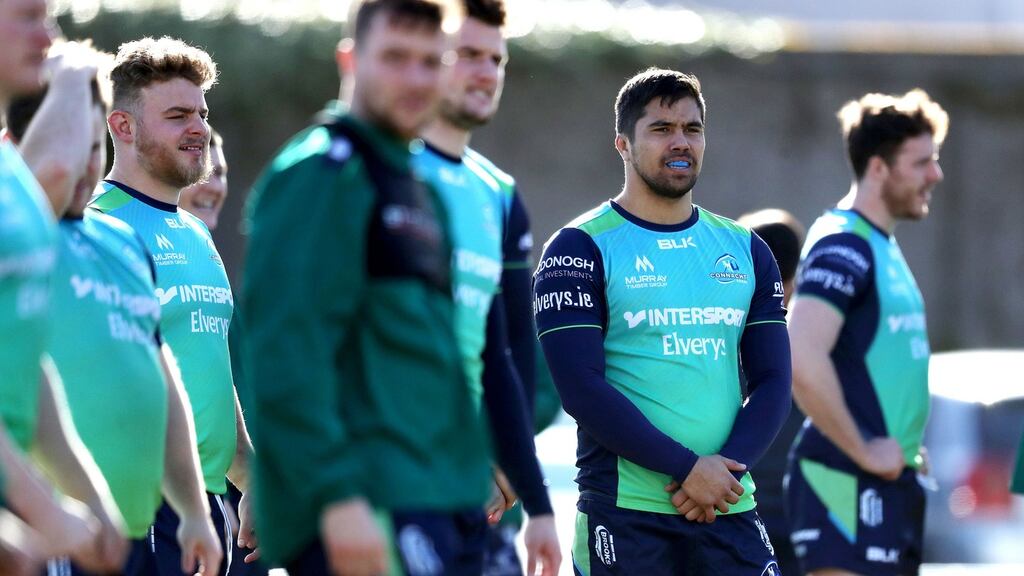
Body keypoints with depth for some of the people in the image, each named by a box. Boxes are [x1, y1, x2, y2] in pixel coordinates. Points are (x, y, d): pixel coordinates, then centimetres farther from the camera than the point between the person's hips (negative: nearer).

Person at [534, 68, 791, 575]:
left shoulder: (745, 251, 14)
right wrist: (686, 467, -15)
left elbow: (773, 381, 9)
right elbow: (582, 389, -11)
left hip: (728, 509, 4)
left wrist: (728, 467, -9)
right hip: (624, 512, -4)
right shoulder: (581, 249, -1)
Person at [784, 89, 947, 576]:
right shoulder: (842, 245, -13)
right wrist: (863, 451, -19)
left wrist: (904, 449, 15)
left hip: (891, 482, 10)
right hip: (847, 483, -10)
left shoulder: (881, 245, 17)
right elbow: (803, 361, -27)